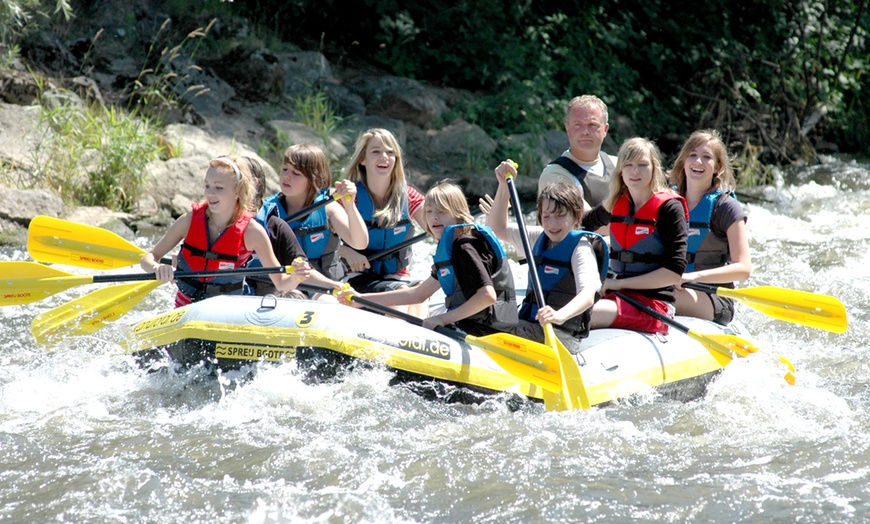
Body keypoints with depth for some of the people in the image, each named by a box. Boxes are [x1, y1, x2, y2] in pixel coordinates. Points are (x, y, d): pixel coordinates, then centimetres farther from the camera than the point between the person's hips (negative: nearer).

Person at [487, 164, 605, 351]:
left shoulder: (581, 248, -8)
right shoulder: (539, 238, 15)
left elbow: (588, 294, -24)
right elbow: (498, 228, 27)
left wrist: (560, 315, -44)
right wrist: (504, 185, 15)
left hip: (561, 335, -7)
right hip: (529, 326, 7)